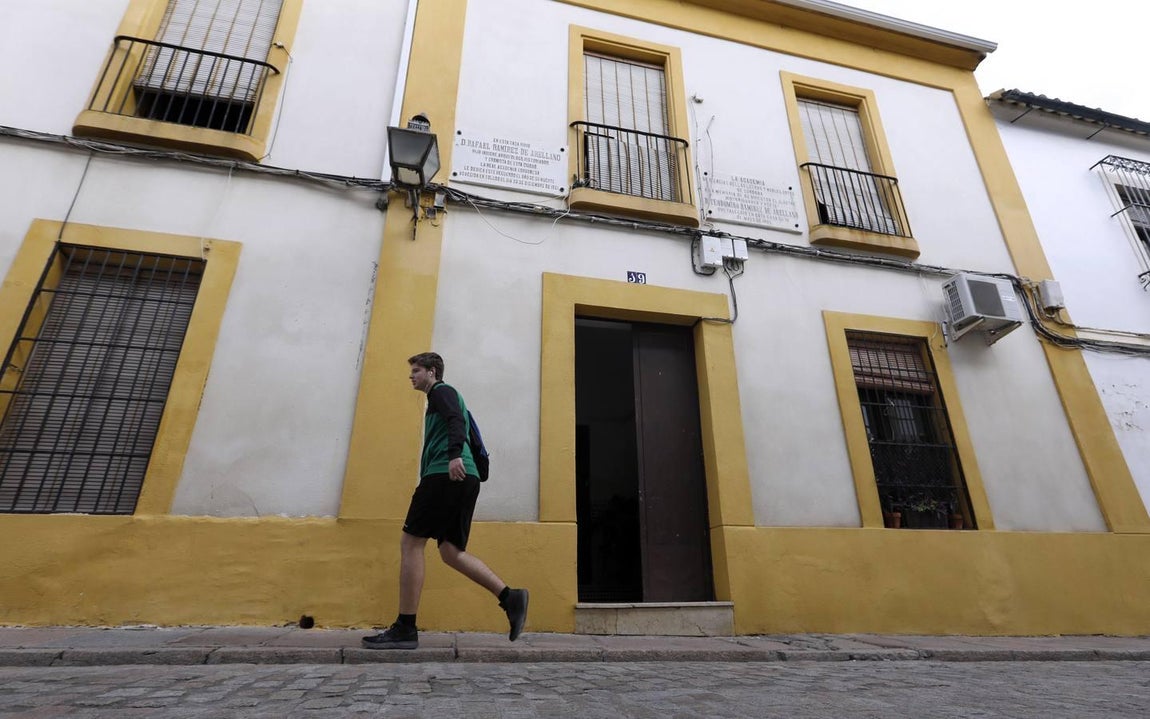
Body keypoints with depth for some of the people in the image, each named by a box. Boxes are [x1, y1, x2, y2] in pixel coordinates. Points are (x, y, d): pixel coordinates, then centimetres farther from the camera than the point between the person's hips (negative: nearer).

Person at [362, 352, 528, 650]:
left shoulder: (442, 391, 4)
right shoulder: (442, 397, 32)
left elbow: (456, 421, -16)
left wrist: (455, 454, -32)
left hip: (447, 475, -9)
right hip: (462, 480, 9)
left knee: (410, 542, -5)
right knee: (451, 552, 5)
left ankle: (405, 629, -1)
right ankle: (510, 597, -2)